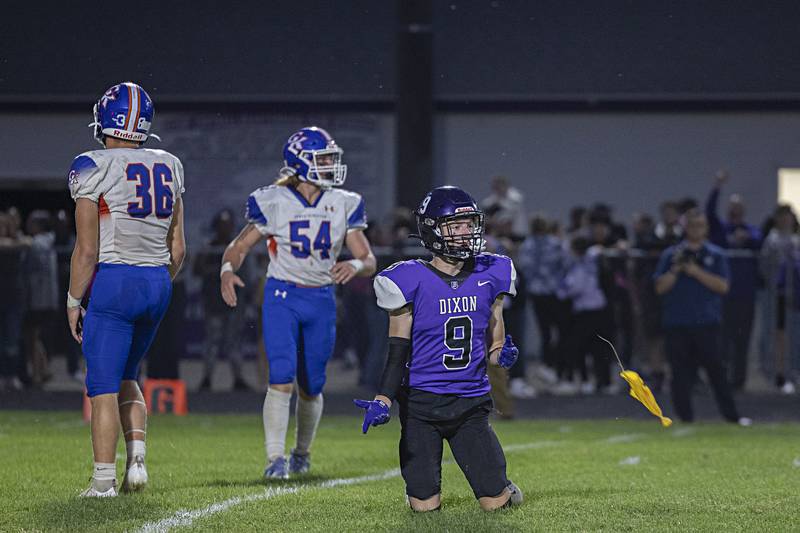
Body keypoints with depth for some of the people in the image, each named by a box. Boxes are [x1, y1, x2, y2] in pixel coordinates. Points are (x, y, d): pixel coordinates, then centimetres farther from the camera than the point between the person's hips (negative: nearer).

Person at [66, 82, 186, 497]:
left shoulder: (94, 168, -9)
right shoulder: (168, 168, 9)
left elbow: (87, 250, -11)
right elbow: (178, 250, 11)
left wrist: (74, 302, -2)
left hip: (113, 280, -6)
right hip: (158, 282, 6)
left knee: (104, 385, 0)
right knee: (126, 377, 21)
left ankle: (104, 478, -1)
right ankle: (137, 458, 4)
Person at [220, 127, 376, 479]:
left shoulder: (343, 205, 1)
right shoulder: (273, 202, -6)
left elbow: (369, 261, 1)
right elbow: (240, 246, 2)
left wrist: (354, 266, -23)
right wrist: (227, 270, -19)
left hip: (321, 301, 3)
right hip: (282, 296, -3)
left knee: (311, 387, 10)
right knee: (282, 378, -18)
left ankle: (302, 451, 34)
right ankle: (275, 458, -15)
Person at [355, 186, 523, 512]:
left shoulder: (489, 276, 3)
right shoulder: (412, 282, -9)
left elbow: (493, 346, 11)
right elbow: (398, 353, -6)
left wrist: (501, 356, -12)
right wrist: (382, 401, -18)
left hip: (471, 404, 2)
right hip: (421, 404, -2)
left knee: (495, 503, -3)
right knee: (425, 507, -3)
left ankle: (502, 489, 35)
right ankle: (425, 484, 35)